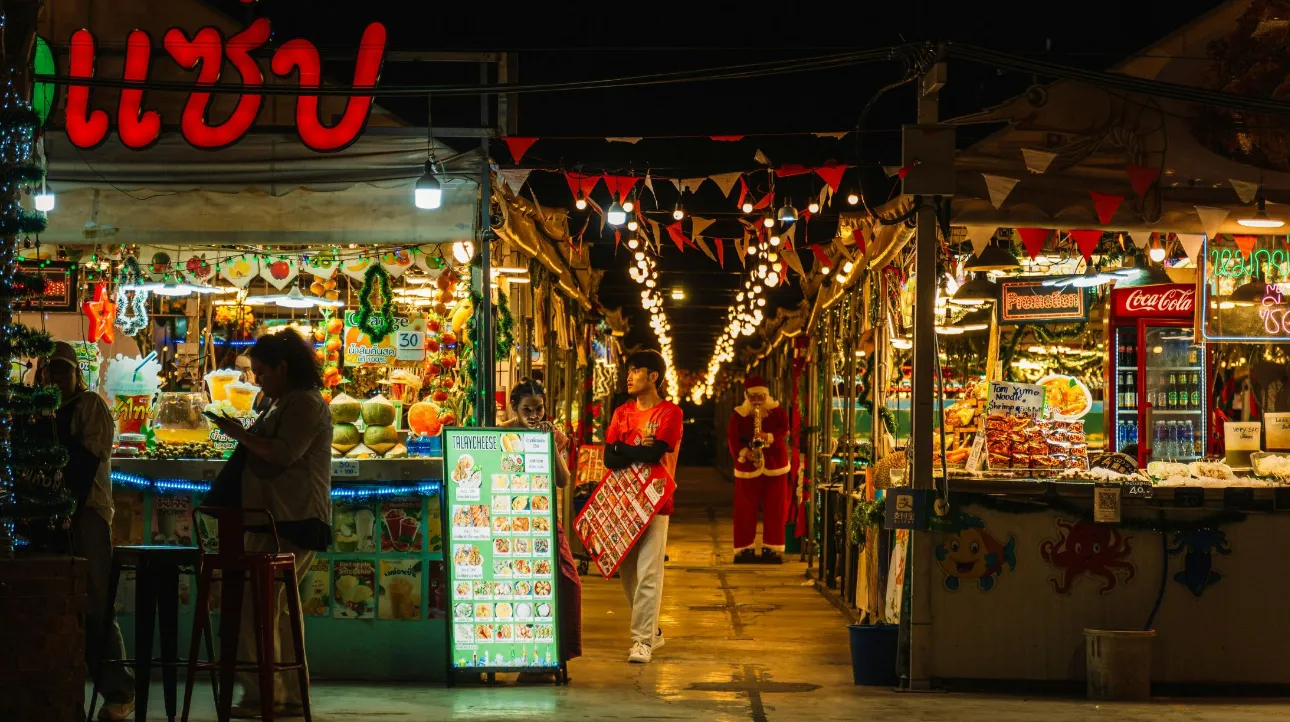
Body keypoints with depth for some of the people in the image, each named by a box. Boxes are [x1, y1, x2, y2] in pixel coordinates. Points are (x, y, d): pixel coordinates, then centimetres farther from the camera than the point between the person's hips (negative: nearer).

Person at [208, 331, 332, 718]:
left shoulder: (305, 403, -10)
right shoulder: (284, 405, 22)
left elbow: (283, 454, -21)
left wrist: (241, 435, -13)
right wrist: (242, 436, 12)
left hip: (293, 522, -11)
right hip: (277, 521, 11)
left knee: (257, 605, -14)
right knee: (276, 607, 12)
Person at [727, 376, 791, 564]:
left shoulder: (778, 411, 4)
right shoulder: (738, 414, 3)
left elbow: (784, 430, -7)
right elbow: (732, 437, -6)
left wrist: (769, 437, -26)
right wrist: (743, 452, -23)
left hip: (774, 464, 0)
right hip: (748, 465, 0)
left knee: (774, 507, 1)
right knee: (745, 508, -1)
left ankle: (772, 548, 7)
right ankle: (745, 548, 5)